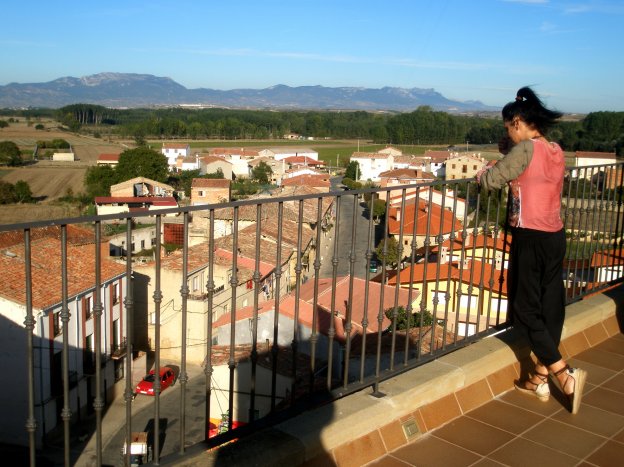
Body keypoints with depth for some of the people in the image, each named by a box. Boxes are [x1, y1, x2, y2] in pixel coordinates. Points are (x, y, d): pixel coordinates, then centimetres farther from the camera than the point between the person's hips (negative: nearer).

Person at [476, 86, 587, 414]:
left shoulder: (526, 148, -14)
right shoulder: (556, 151, 9)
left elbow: (491, 180, -13)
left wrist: (483, 172, 7)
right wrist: (506, 166, 13)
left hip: (531, 239, -8)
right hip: (556, 237, 8)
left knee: (526, 310, 2)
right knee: (551, 307, 11)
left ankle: (564, 373, -5)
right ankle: (539, 380, 23)